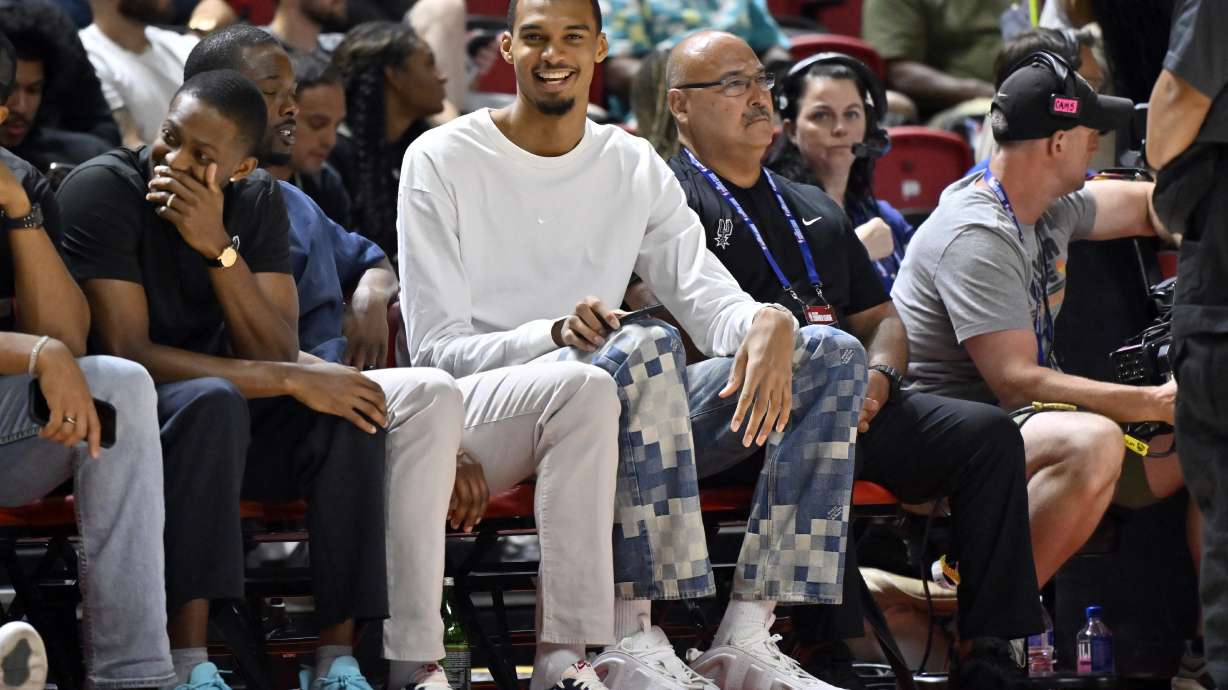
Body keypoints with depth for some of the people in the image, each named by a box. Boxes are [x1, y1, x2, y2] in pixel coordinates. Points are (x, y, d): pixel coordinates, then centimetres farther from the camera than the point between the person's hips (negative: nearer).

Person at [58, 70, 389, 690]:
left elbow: (277, 356, -9)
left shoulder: (257, 202, 0)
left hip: (220, 425, 6)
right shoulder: (103, 189, -17)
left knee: (350, 408, -19)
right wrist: (289, 380, -29)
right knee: (213, 400, -36)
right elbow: (128, 352, -25)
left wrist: (219, 247, -25)